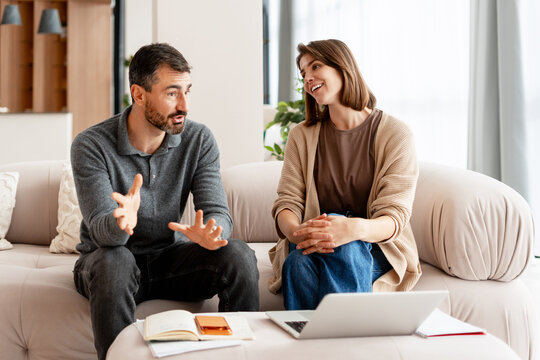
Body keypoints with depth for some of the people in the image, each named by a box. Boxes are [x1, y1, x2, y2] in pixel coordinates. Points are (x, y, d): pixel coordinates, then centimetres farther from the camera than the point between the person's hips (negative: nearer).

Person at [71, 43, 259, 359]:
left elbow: (219, 213, -14)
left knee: (239, 255, -23)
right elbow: (100, 230, -24)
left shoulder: (199, 140, -7)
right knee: (113, 260, -37)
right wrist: (120, 223, -49)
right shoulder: (91, 146, -16)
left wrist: (208, 233, -39)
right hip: (108, 259, -2)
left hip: (169, 257, 3)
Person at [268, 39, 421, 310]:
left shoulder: (394, 134, -4)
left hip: (376, 246, -2)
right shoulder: (302, 136, 8)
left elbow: (394, 216, -13)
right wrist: (295, 231, -29)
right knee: (299, 262, -33)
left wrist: (356, 229, -37)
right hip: (312, 245, 2)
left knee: (345, 248, -36)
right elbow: (287, 202, -2)